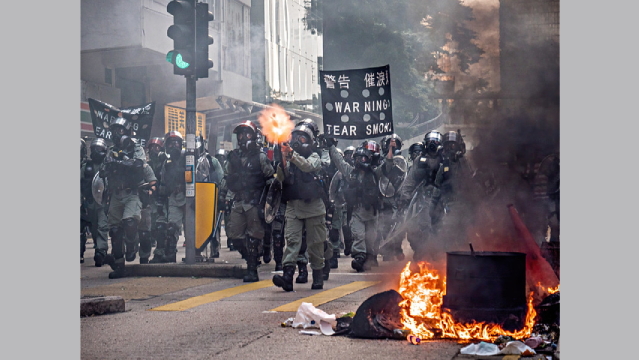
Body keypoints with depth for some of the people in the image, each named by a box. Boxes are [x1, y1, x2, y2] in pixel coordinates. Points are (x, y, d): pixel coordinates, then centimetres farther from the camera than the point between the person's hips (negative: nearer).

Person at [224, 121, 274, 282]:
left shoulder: (261, 157, -2)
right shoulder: (233, 157, 13)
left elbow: (270, 179, 0)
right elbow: (229, 179, 24)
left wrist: (267, 201, -4)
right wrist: (227, 197, 19)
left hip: (255, 203, -5)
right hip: (238, 202, 5)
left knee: (254, 237, -4)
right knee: (233, 234, 1)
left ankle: (252, 270, 3)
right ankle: (251, 259, 20)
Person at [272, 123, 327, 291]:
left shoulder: (314, 156, 5)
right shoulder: (289, 158, 15)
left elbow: (308, 166, -19)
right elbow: (281, 178, 2)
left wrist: (292, 154, -31)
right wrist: (282, 162, -14)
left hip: (313, 206, -2)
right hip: (293, 206, 3)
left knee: (315, 243, 3)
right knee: (291, 239, -10)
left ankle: (317, 275, 15)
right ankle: (287, 276, -20)